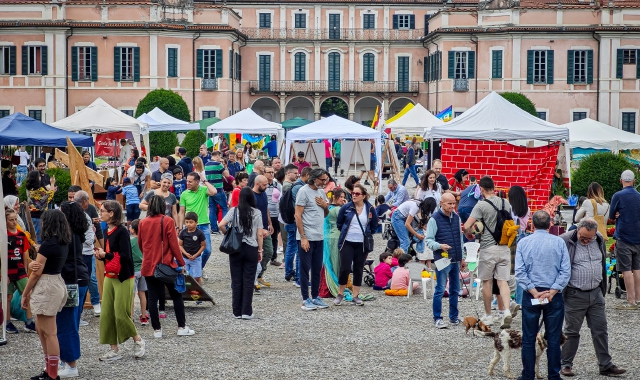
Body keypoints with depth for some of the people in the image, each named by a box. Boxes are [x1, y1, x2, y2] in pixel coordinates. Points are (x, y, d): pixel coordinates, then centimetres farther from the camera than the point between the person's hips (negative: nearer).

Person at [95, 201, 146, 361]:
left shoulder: (122, 232, -16)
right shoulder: (107, 231, 9)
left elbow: (125, 256, -22)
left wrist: (105, 254, -18)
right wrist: (100, 255, -2)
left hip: (123, 278, -8)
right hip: (109, 276, 8)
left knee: (121, 313, -6)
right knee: (107, 313, 5)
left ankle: (138, 340, 17)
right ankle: (114, 349, 13)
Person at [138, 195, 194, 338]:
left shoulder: (142, 223, 1)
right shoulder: (167, 221, -9)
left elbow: (140, 244, 12)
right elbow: (174, 244, -9)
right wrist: (181, 262, -1)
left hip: (148, 266, 3)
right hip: (166, 265, -3)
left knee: (152, 297, 6)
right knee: (176, 296, 9)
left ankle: (157, 329, 5)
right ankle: (182, 327, 9)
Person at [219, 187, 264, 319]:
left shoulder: (234, 211, -3)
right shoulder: (257, 213, -3)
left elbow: (221, 225, -14)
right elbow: (260, 234, -3)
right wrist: (260, 250, 7)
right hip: (251, 249, 0)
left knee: (236, 280, 7)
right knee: (248, 280, 4)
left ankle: (237, 312, 11)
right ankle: (246, 311, 2)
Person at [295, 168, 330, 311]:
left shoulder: (321, 192, 13)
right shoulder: (304, 191, -9)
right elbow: (298, 216, -12)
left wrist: (325, 206, -1)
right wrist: (303, 237, -16)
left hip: (319, 237, 7)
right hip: (306, 237, -7)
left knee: (317, 268, 11)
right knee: (305, 269, 0)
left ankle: (315, 297, 20)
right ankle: (305, 299, 5)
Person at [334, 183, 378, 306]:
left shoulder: (370, 209, 0)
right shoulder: (346, 208, -3)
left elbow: (374, 226, 12)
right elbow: (339, 223, 10)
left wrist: (366, 234, 10)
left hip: (362, 244, 1)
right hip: (347, 243, -1)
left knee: (358, 270, 6)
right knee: (345, 269, -7)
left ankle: (356, 296, 14)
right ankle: (340, 294, 9)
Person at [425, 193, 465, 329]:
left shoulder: (456, 217, 10)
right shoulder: (435, 219, -9)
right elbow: (428, 240, -10)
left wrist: (462, 257, 19)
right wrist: (440, 246, -28)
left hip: (455, 260, 6)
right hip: (442, 260, -6)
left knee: (455, 290, 13)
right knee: (440, 289, -4)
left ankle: (453, 317, 23)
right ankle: (437, 318, 4)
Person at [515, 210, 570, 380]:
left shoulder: (523, 243, 0)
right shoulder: (559, 242, -2)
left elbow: (520, 272, -7)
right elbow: (566, 271, -8)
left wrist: (535, 293, -10)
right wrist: (551, 293, -11)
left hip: (530, 296, 0)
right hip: (555, 296, 0)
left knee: (529, 339, 6)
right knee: (553, 339, 6)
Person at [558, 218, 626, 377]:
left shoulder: (600, 240, 5)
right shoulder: (565, 241, -13)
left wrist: (603, 290, 19)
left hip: (596, 294, 5)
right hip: (575, 295, -5)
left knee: (601, 331, 7)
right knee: (572, 332, 4)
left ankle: (605, 365, 15)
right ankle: (565, 365, 16)